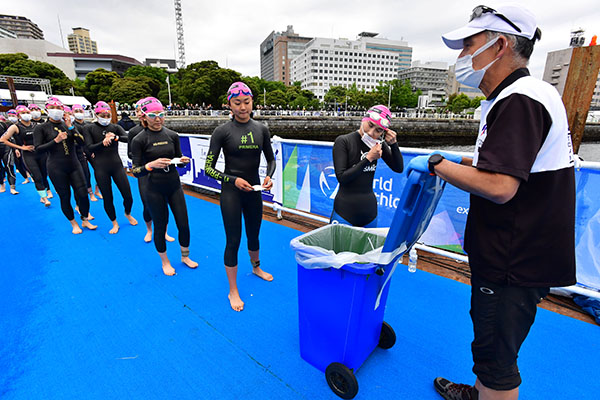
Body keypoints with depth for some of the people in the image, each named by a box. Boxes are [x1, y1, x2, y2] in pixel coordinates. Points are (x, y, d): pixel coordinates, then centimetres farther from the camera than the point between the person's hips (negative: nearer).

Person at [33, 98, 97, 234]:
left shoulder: (67, 124, 8)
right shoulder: (41, 128, 0)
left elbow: (82, 141, -2)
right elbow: (37, 149, -7)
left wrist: (71, 127, -10)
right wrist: (56, 140, -15)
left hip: (74, 165, 2)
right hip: (56, 168, -2)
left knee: (83, 194, 0)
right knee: (65, 197, 5)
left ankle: (85, 220, 20)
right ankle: (74, 223, 22)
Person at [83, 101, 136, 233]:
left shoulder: (115, 127, 5)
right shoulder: (89, 128, 2)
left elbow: (127, 138, -12)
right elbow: (90, 148, -8)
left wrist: (115, 137, -30)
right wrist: (103, 143, -26)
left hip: (117, 165, 1)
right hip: (101, 168, -1)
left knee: (128, 196, 1)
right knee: (107, 198, 6)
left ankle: (128, 214, 33)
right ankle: (114, 223, 26)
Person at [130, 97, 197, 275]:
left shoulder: (172, 135, 1)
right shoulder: (139, 140, -10)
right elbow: (135, 172, -9)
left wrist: (182, 160, -11)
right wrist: (152, 165, -28)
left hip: (174, 186, 3)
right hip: (155, 190, -3)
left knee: (184, 224, 8)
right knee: (160, 227, 10)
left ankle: (185, 256, 33)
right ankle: (165, 262, 33)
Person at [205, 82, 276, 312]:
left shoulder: (261, 129, 1)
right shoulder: (222, 131, -10)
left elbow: (271, 159, 10)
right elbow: (208, 168, -8)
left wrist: (269, 176, -9)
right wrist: (233, 180, -20)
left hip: (254, 191, 4)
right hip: (231, 192, -4)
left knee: (253, 235, 20)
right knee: (233, 240, 2)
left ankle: (256, 268, 50)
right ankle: (233, 291, 20)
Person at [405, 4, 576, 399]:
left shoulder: (519, 101, -21)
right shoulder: (522, 95, 13)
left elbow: (498, 187, -31)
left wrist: (436, 164, -18)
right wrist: (463, 160, 15)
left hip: (515, 263, -11)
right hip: (516, 253, 11)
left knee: (496, 353, 7)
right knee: (490, 339, 27)